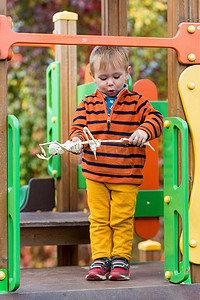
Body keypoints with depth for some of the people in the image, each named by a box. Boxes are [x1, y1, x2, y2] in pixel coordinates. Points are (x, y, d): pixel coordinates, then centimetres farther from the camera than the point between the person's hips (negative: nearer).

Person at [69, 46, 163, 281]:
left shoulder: (136, 102, 1)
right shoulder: (88, 104, 7)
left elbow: (155, 118, -4)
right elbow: (79, 126, 6)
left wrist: (144, 131, -24)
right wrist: (77, 139, -16)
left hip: (126, 175, -2)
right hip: (95, 175, 2)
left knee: (122, 220, 2)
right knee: (98, 219, 4)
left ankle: (121, 259, 13)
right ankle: (100, 259, 11)